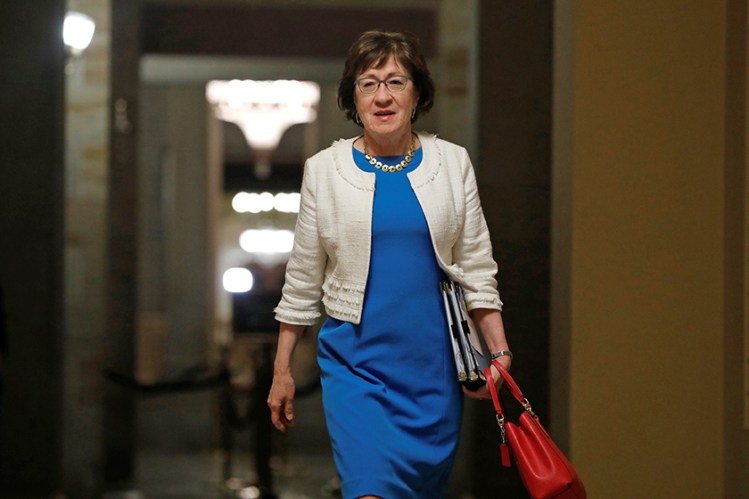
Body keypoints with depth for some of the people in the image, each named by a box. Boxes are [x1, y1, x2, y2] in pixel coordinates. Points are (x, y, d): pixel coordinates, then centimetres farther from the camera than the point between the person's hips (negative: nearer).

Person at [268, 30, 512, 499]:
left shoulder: (453, 163, 3)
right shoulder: (324, 169, 1)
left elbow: (477, 267, 6)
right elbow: (303, 279, 6)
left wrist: (499, 350, -4)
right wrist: (282, 368, 7)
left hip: (433, 362, 2)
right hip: (355, 362, -2)